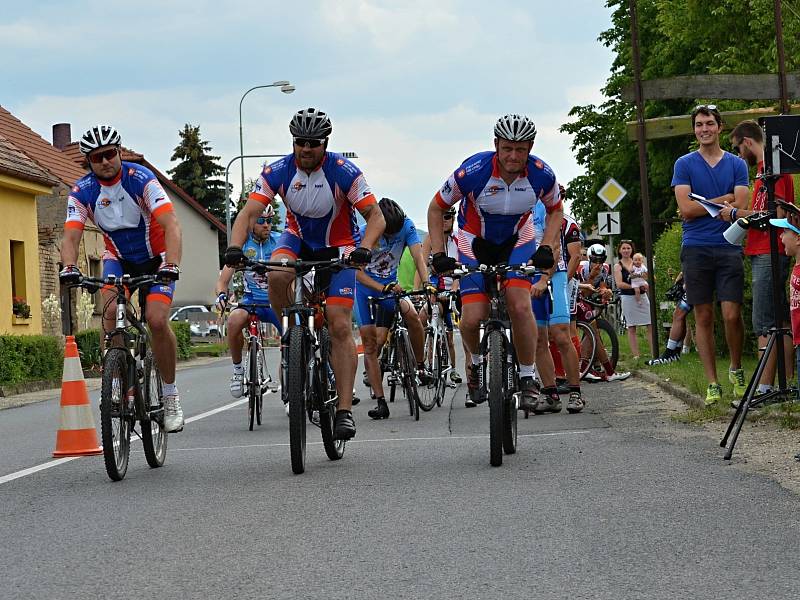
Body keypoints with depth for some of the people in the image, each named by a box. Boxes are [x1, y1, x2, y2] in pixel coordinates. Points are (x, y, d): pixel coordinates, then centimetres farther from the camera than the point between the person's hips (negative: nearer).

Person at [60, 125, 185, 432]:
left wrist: (171, 266, -48)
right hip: (119, 259, 3)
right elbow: (71, 236, -21)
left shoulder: (141, 179, -24)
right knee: (110, 311, -26)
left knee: (156, 319, -22)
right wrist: (69, 268, -42)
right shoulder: (82, 191, -14)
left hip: (156, 257, -3)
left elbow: (171, 224, -33)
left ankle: (170, 395, -5)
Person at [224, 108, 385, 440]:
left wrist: (363, 249, -41)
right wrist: (235, 247, -41)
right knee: (277, 275, -34)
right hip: (298, 239, 2)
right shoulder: (278, 172, -17)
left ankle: (345, 410, -11)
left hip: (338, 247, -2)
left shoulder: (344, 172, -23)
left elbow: (376, 217, -22)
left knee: (340, 326, -13)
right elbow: (248, 213, -21)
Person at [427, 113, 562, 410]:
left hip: (517, 240, 1)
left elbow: (556, 211, 1)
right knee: (472, 319, -13)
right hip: (475, 242, -1)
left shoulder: (541, 175, -22)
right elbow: (436, 209, -12)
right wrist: (438, 253, -20)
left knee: (520, 306, -22)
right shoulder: (473, 172, -29)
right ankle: (477, 361, 21)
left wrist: (546, 247, -13)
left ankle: (527, 379, -6)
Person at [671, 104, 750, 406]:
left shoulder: (737, 164, 9)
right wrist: (723, 199, -4)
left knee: (732, 314, -8)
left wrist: (702, 205, -9)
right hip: (696, 249, 0)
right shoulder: (684, 164, 7)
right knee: (703, 318, 2)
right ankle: (712, 383, 7)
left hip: (728, 248, 0)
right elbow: (686, 209, -5)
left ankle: (736, 370, 16)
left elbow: (740, 208, -2)